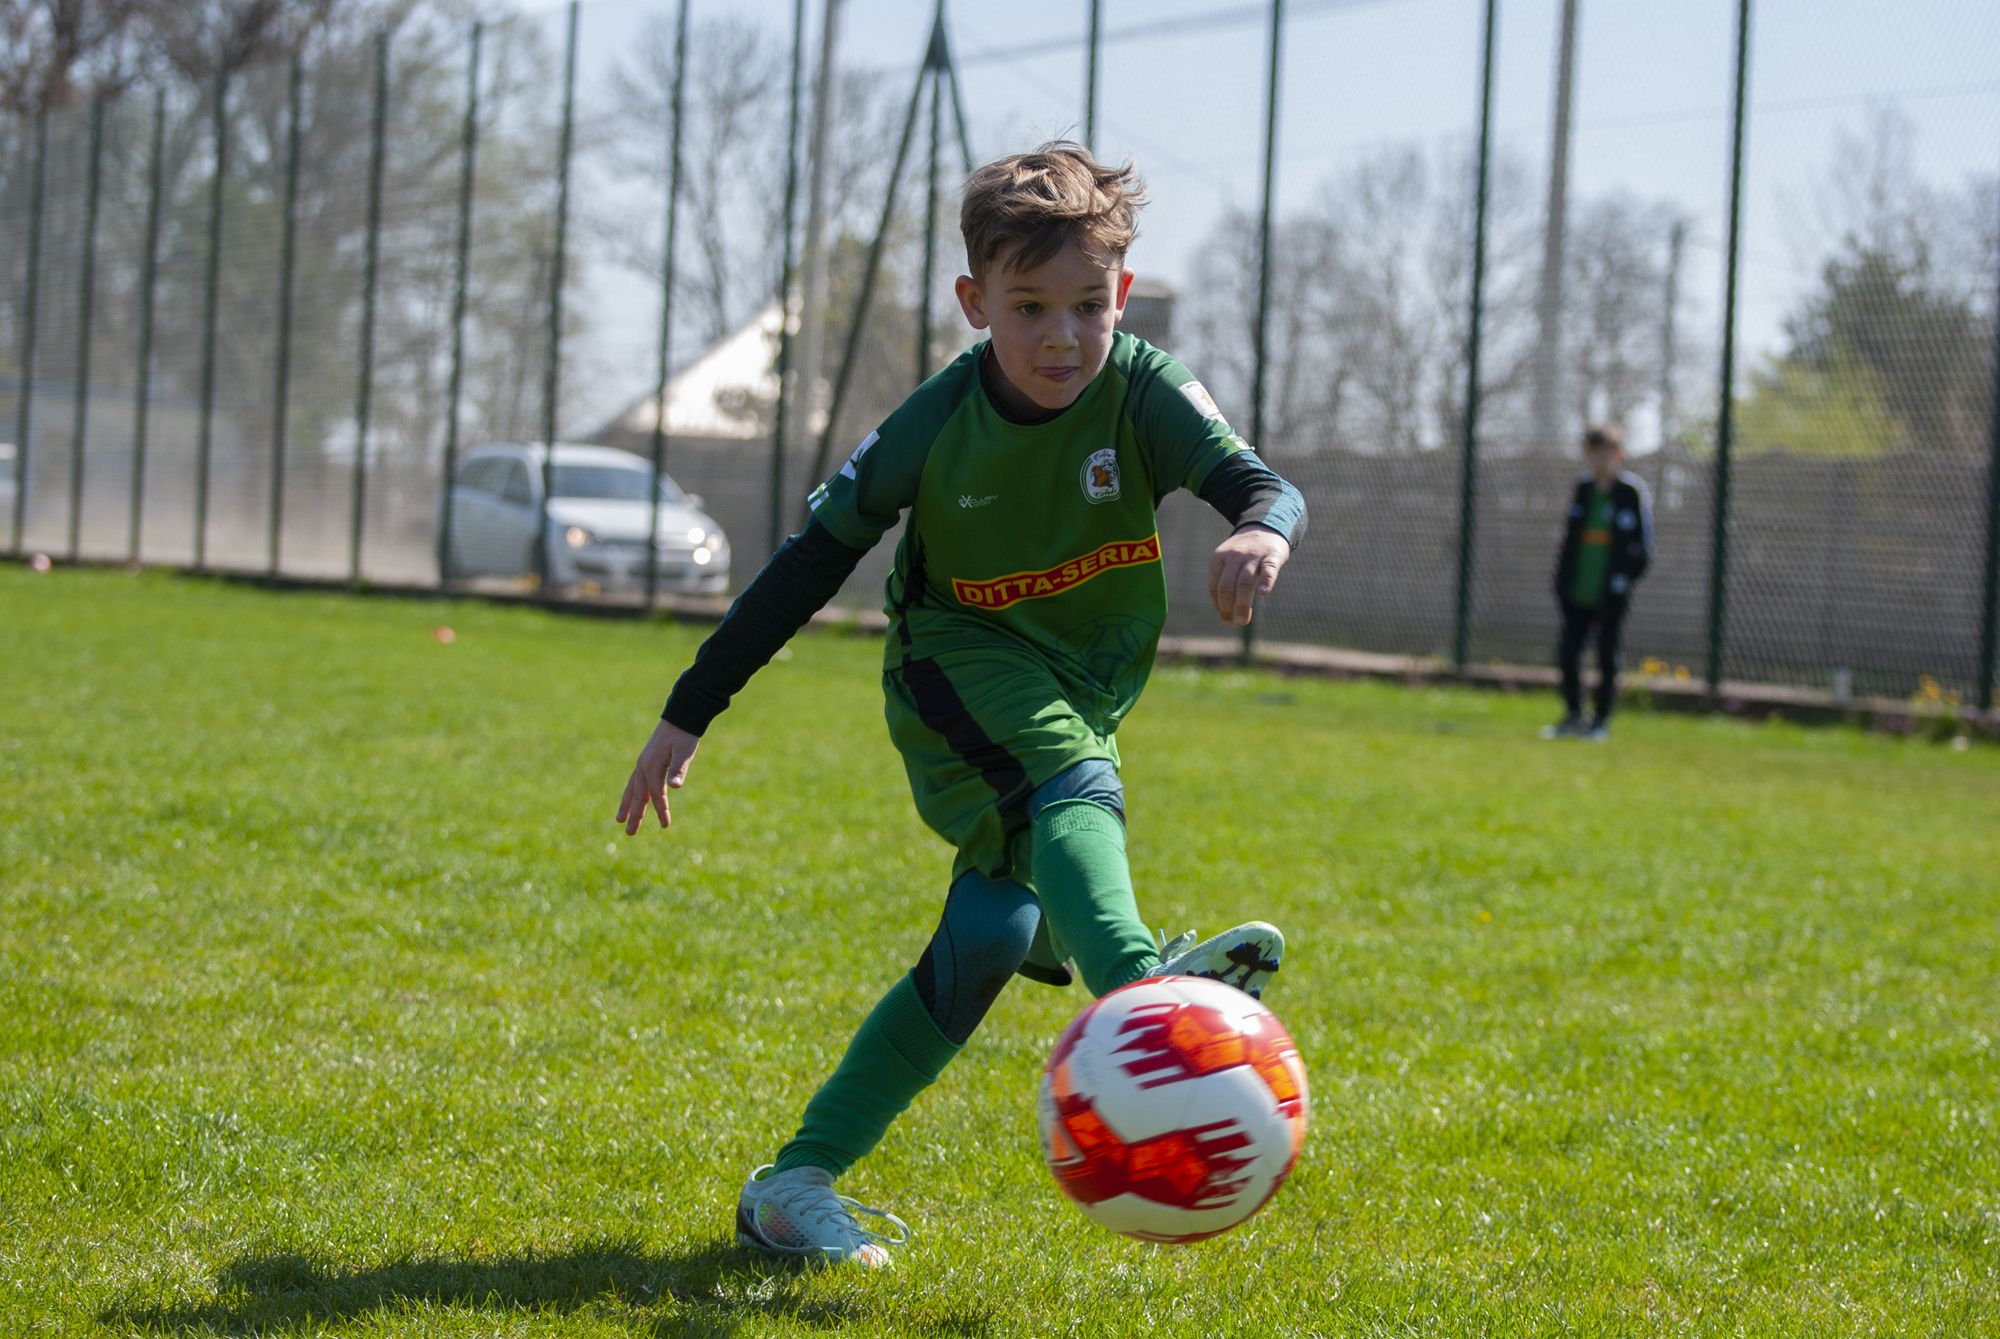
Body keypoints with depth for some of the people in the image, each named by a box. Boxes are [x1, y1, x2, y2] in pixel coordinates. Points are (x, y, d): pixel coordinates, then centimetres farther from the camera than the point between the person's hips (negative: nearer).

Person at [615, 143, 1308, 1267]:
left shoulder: (1145, 391, -16)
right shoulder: (938, 424, -17)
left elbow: (1263, 484, -29)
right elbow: (812, 562, -9)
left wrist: (1263, 529, -56)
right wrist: (689, 715, -8)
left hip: (1086, 689, 3)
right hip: (964, 665, -2)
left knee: (992, 936, -6)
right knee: (1070, 783, -34)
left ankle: (798, 1181, 1)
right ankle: (1134, 982, -65)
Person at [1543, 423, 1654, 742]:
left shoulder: (1633, 492, -5)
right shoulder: (1583, 488, 9)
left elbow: (1643, 546, -4)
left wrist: (1623, 581, -11)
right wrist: (1562, 580, 9)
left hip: (1610, 596, -4)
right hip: (1577, 593, 5)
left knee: (1607, 659, 2)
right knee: (1567, 652, 3)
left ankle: (1601, 721, 13)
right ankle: (1573, 717, 17)